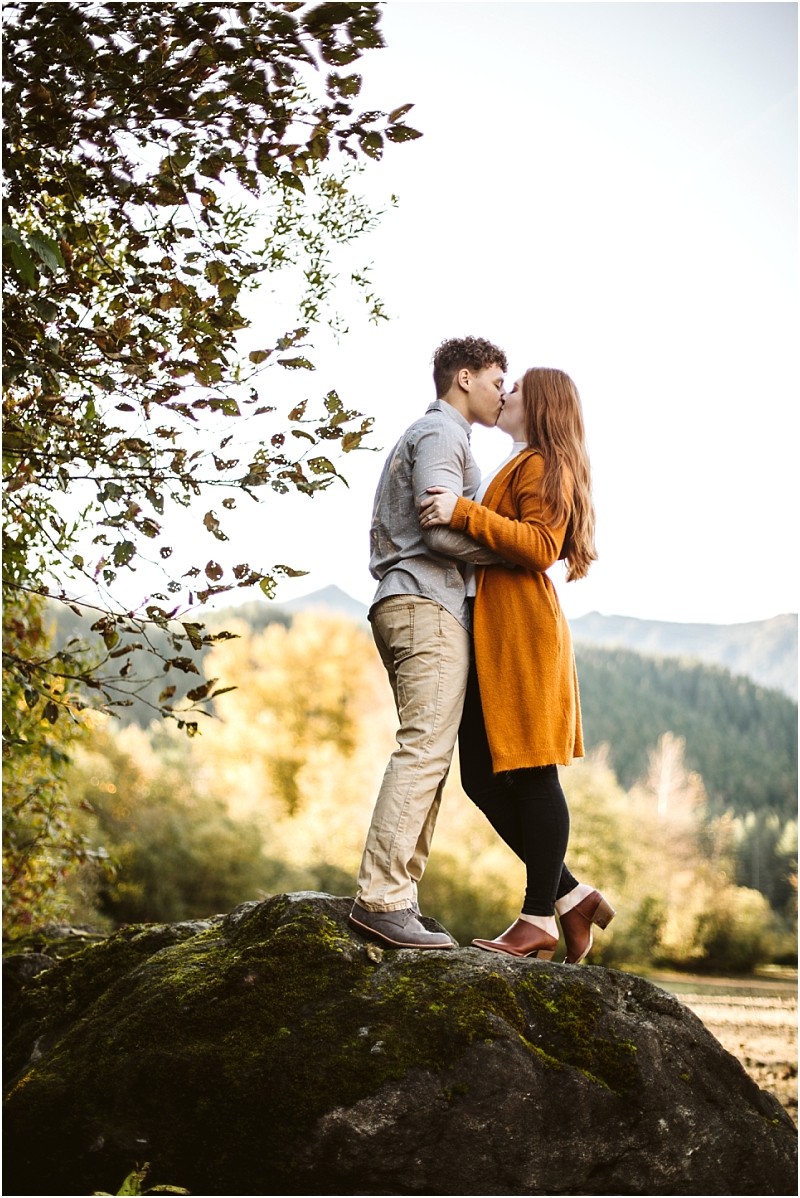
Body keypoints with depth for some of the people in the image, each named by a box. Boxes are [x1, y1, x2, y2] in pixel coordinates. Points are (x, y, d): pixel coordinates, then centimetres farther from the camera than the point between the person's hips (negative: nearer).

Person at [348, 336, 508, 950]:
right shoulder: (441, 434, -3)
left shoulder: (429, 436, 31)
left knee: (429, 755, 5)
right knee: (426, 749, -16)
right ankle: (381, 898, -21)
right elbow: (442, 530, -16)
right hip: (428, 606, -11)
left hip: (409, 606, 11)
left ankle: (397, 897, 2)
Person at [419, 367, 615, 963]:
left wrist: (465, 513, -23)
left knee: (530, 774, -5)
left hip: (522, 632, -10)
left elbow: (541, 546, -17)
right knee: (484, 777, 6)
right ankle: (571, 896, 13)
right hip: (492, 635, 10)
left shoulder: (542, 464, -3)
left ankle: (539, 919, 2)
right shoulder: (520, 467, 26)